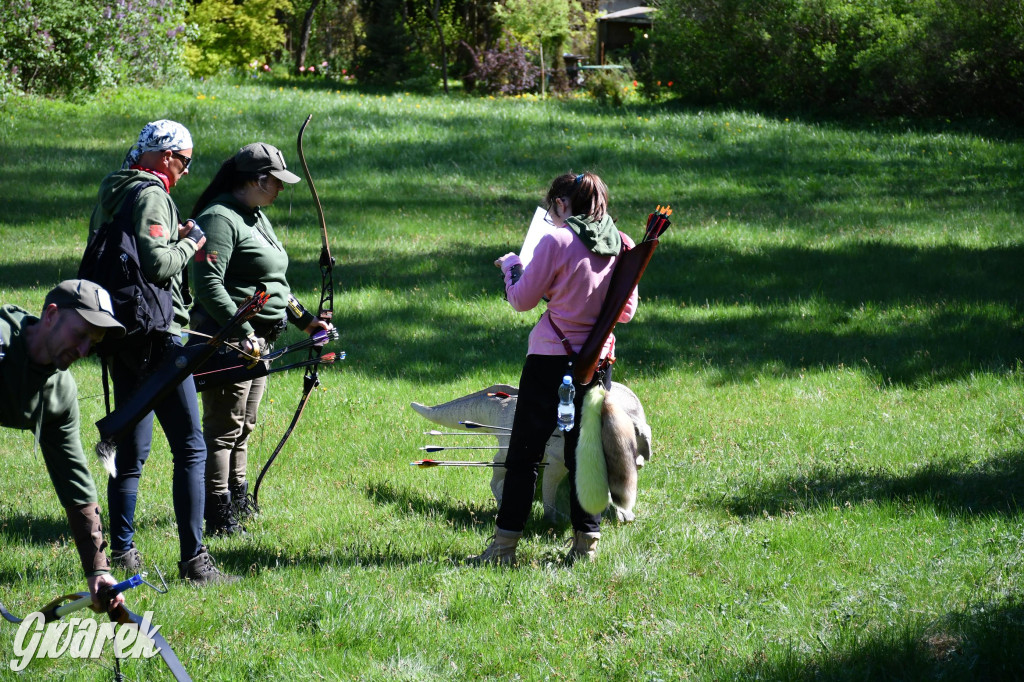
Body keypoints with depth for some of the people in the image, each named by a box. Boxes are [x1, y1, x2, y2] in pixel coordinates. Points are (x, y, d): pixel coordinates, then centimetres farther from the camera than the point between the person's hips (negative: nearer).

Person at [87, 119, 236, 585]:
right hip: (155, 334, -9)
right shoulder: (151, 195, -13)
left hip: (118, 335, 9)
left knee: (131, 450, 15)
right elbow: (156, 263, -25)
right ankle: (193, 559, -9)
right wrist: (189, 244, -7)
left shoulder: (112, 192, 15)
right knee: (190, 449, -6)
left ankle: (121, 552, 18)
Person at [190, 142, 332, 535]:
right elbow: (208, 285, -24)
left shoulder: (257, 217, 17)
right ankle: (219, 517, -3)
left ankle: (238, 501, 25)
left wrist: (304, 319, 21)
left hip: (257, 338, 10)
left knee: (243, 427, 16)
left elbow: (274, 283, 26)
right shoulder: (220, 219, -15)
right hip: (229, 339, -10)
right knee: (224, 427, -6)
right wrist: (242, 331, -27)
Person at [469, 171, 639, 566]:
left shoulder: (556, 242, -12)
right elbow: (627, 310, 11)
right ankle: (586, 542, 11)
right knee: (583, 453, 12)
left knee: (524, 454, 2)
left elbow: (522, 300, -4)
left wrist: (511, 267, 14)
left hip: (550, 359, -5)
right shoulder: (622, 246, 3)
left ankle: (505, 545, 2)